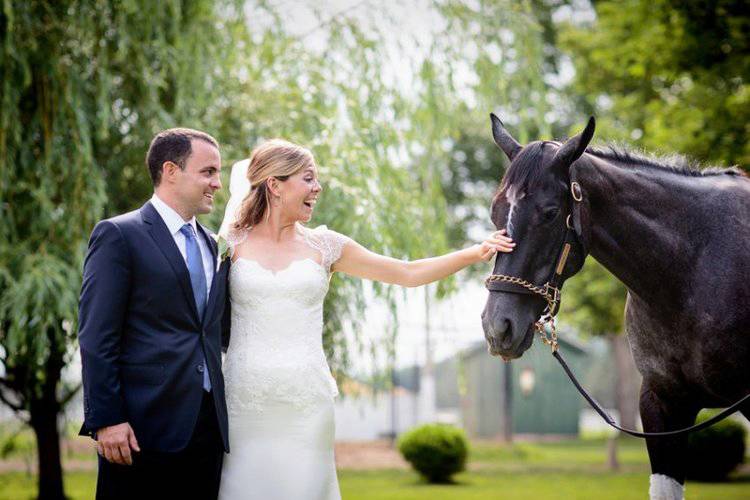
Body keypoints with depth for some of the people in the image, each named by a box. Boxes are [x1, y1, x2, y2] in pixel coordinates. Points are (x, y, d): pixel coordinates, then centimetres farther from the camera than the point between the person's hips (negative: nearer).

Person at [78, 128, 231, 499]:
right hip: (145, 427, -6)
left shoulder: (213, 246, 18)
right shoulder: (118, 236, -3)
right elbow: (97, 338, -9)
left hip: (208, 427, 6)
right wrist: (106, 420, -14)